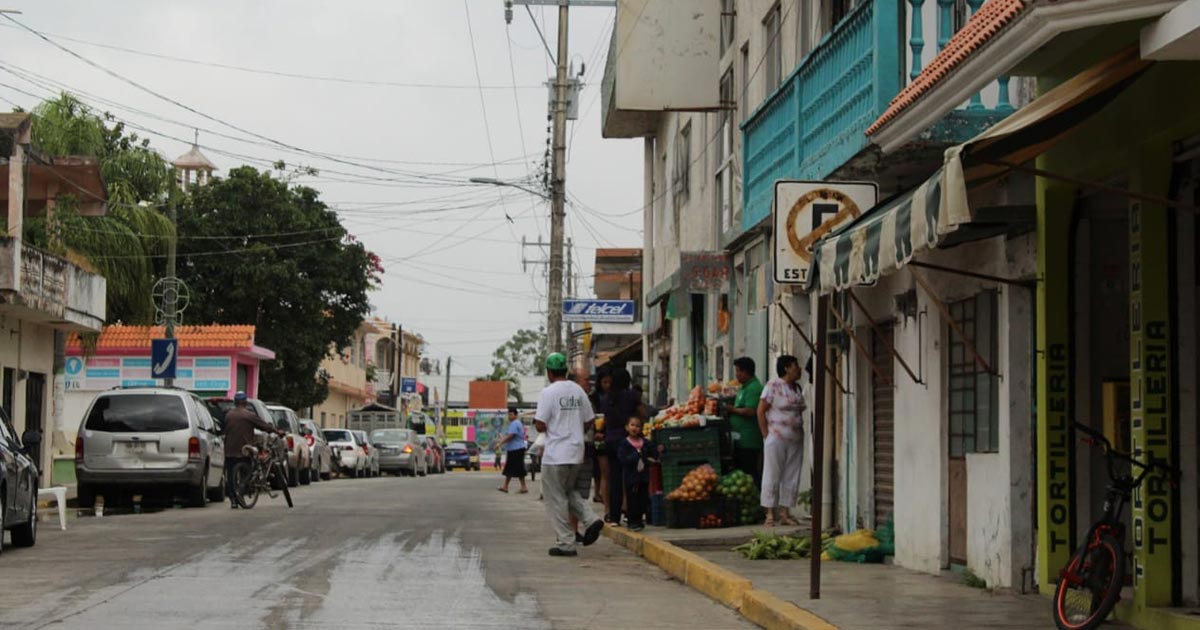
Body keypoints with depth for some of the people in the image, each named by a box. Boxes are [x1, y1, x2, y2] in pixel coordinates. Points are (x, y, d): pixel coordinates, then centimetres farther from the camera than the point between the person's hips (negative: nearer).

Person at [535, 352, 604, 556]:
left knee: (556, 499, 2)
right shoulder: (578, 390, 6)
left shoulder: (548, 392, -12)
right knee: (570, 491, 23)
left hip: (555, 455, -6)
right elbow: (589, 420, 11)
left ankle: (565, 543, 2)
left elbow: (540, 425, -16)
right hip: (576, 454, 6)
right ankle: (591, 520, 1)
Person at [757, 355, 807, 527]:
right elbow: (761, 411, -8)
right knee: (772, 476, -2)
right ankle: (770, 514, 1)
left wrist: (800, 431, 7)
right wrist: (766, 435, -10)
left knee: (791, 478, 6)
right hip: (776, 439, -7)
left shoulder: (797, 388, 13)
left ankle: (785, 513, 13)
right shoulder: (773, 386, -7)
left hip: (795, 440, 7)